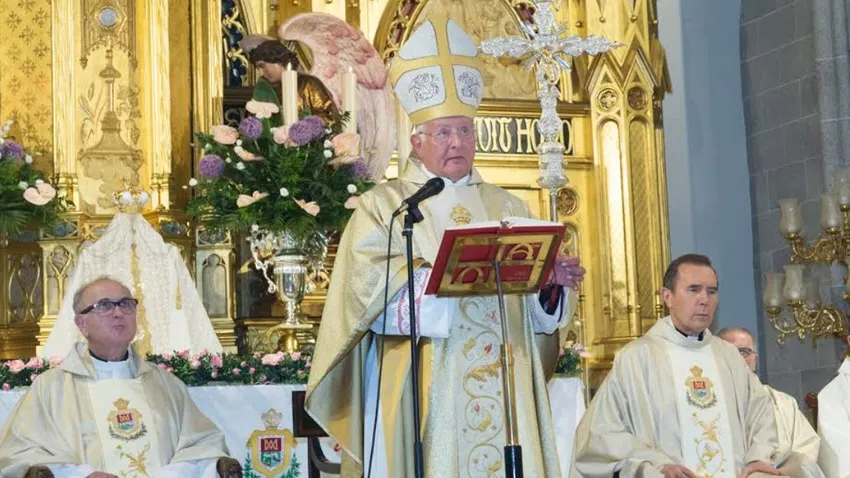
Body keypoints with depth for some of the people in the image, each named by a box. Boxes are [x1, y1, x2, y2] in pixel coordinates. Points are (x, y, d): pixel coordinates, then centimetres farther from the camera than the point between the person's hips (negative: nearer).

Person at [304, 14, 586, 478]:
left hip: (502, 388, 4)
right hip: (425, 396, -4)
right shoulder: (383, 206, 4)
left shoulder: (506, 207, 16)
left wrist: (554, 282, -10)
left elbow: (535, 305, 11)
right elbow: (372, 288, -12)